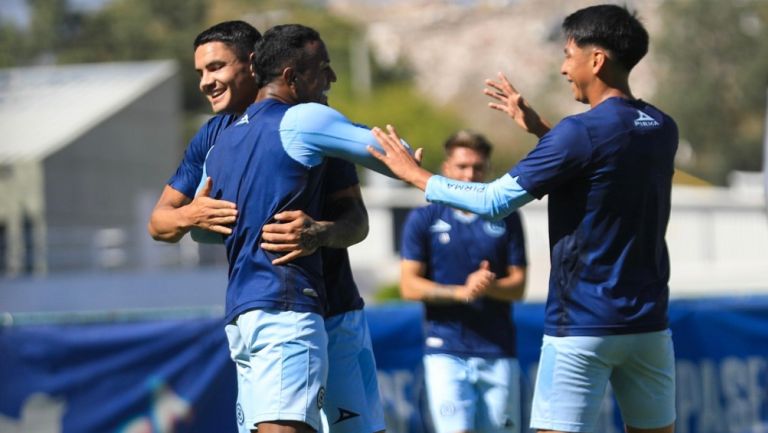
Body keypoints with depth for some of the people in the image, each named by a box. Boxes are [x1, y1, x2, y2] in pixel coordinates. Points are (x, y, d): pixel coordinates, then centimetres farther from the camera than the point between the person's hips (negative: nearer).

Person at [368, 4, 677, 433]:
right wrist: (539, 127, 23)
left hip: (584, 326, -7)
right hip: (649, 324, 7)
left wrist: (415, 174, 1)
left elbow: (494, 201, -11)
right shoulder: (662, 129, 6)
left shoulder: (582, 132, -15)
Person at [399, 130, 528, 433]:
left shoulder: (505, 219, 9)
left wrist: (489, 286, -16)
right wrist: (461, 292, -15)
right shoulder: (423, 219, 5)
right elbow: (409, 286, -1)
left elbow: (518, 285, 7)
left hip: (498, 352, 2)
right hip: (446, 351, -2)